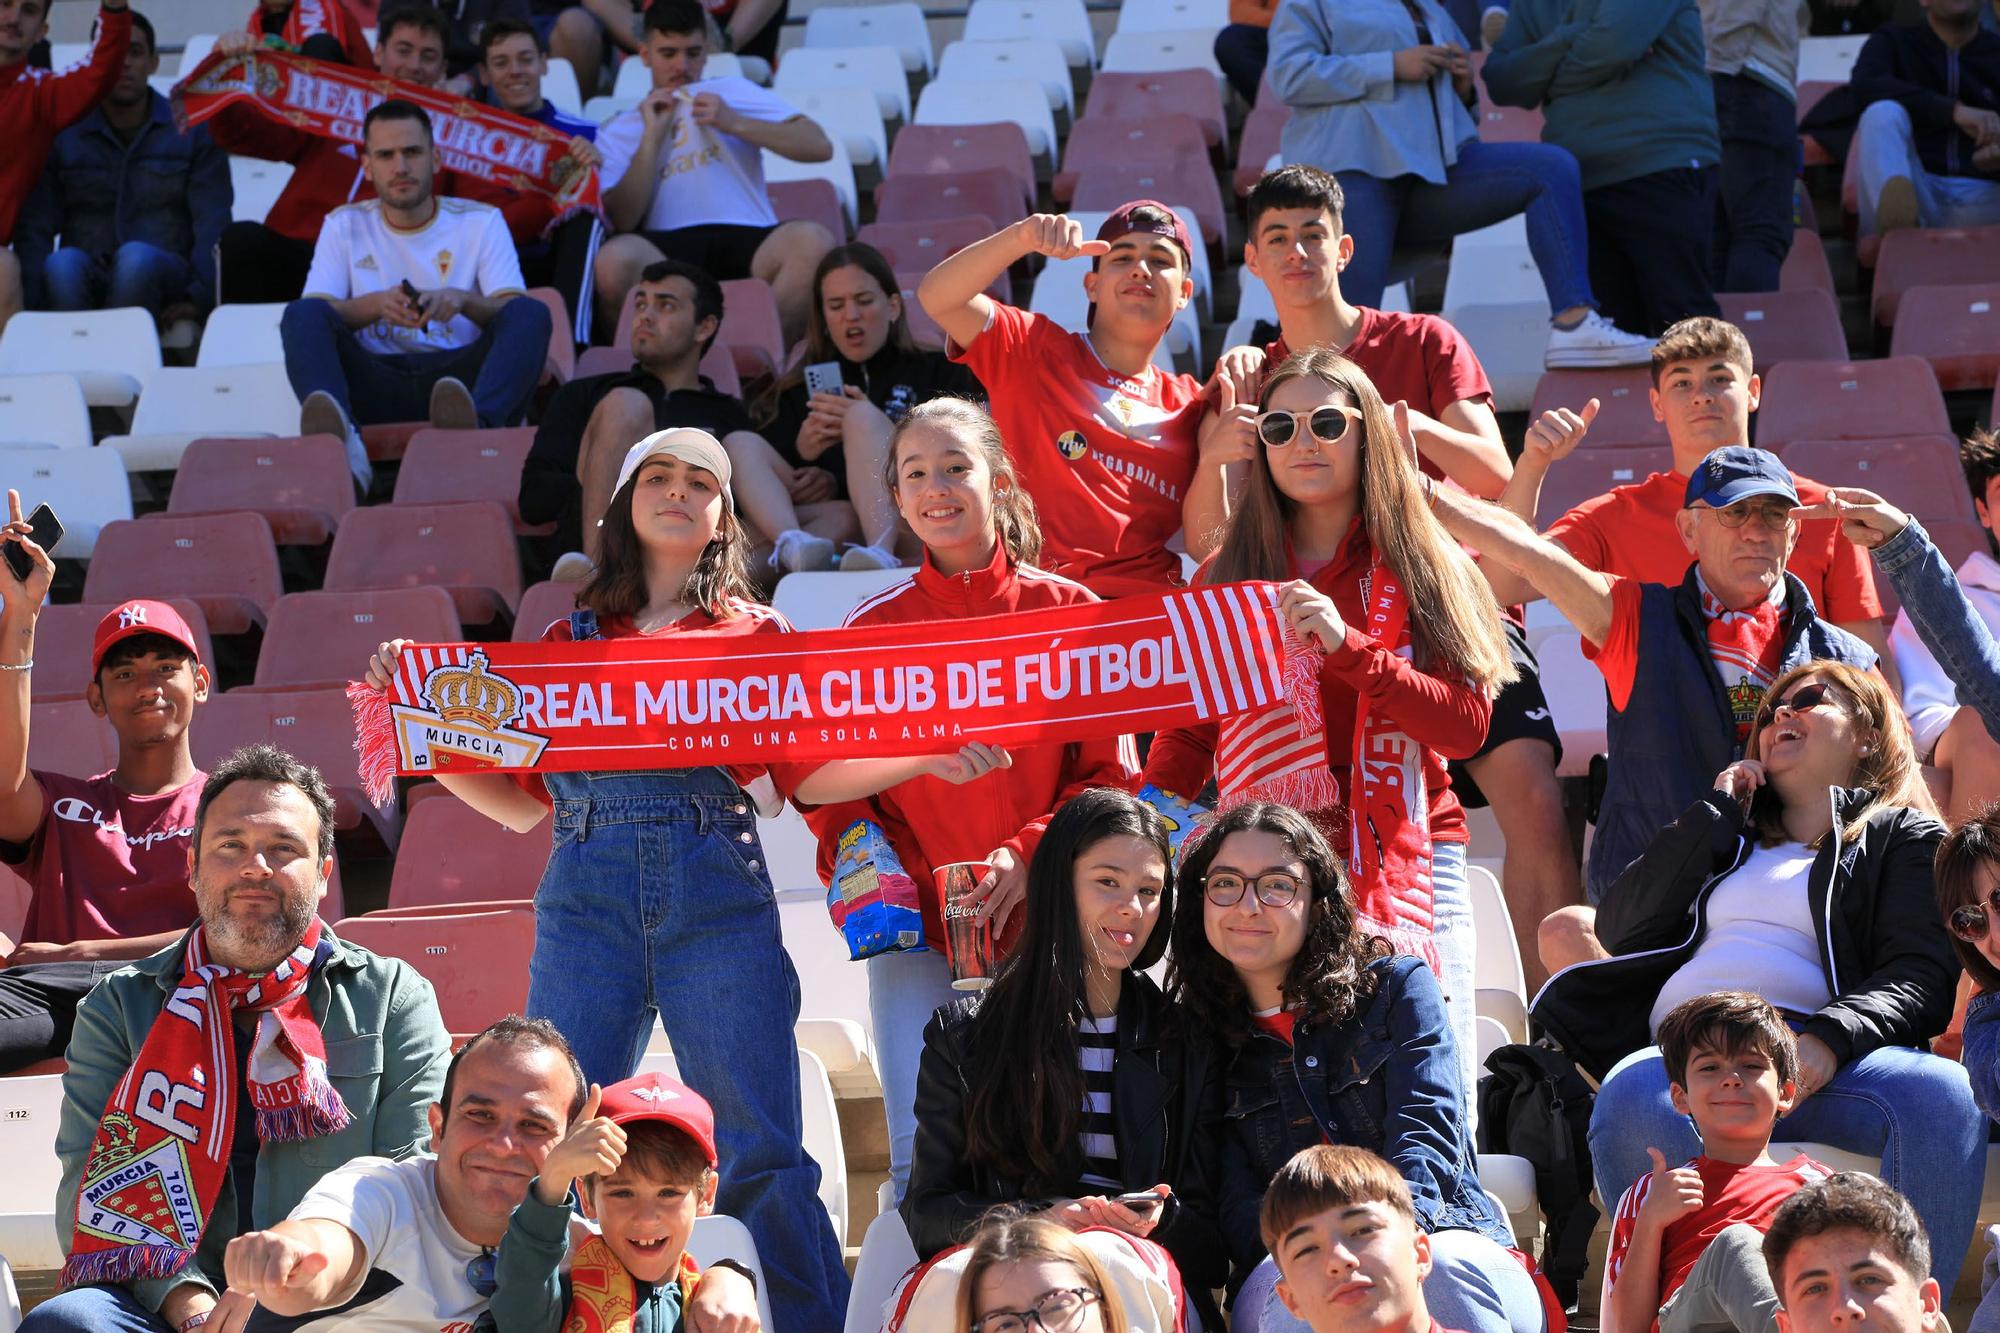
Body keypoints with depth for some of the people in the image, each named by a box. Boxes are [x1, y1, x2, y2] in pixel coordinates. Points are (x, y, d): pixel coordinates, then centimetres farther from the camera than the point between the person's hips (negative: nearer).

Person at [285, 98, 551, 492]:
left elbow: (514, 312, 0)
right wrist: (376, 304, -19)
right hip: (376, 382, 0)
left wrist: (463, 301, -22)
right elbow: (316, 316, 2)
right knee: (301, 315, -24)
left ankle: (474, 425, -57)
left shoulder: (481, 222, 14)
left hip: (458, 374, 0)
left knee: (532, 314, -25)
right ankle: (341, 442, -53)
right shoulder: (344, 226, 17)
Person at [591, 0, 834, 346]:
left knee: (812, 242, -34)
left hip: (748, 242, 1)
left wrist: (735, 124, 0)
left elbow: (820, 147, 9)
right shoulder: (618, 132, 22)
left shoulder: (735, 93, 22)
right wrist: (652, 138, 4)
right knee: (614, 260, -37)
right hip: (668, 249, 0)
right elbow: (622, 221, 5)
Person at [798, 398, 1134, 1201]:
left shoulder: (1070, 613, 4)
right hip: (917, 928, 1)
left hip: (1048, 925, -1)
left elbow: (1112, 774, 2)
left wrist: (1029, 856, -12)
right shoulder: (873, 629, 9)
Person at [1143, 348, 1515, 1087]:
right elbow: (1188, 733, 10)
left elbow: (1467, 724, -5)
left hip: (1408, 860, -1)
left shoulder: (1426, 568, 6)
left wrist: (1347, 646, -17)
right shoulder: (1228, 576, 12)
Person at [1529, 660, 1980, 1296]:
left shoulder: (1905, 837, 22)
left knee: (1940, 1093, -37)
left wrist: (1830, 1037, -16)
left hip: (1810, 1057, -2)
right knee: (1632, 1096, -37)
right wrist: (1715, 814, 22)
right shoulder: (1728, 838, 37)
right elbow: (1620, 930, 22)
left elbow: (1923, 978, 4)